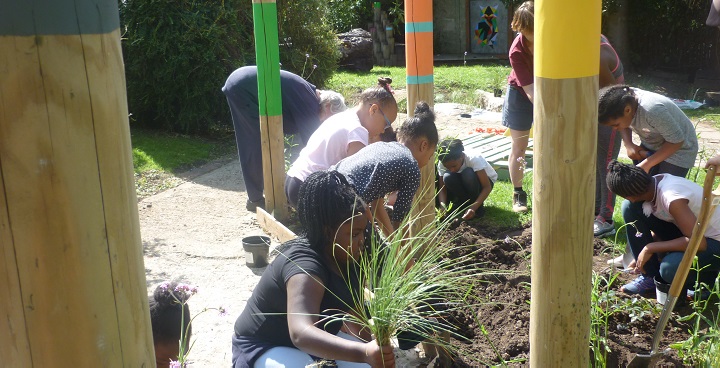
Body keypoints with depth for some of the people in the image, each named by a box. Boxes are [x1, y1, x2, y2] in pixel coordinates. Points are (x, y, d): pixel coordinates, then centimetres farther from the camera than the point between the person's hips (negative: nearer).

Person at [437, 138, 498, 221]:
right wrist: (443, 207, -40)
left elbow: (487, 187, -34)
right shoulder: (442, 164, -24)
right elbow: (442, 189, -20)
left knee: (468, 174, -37)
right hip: (463, 183, 3)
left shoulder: (474, 158, -34)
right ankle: (464, 203, -8)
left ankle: (478, 207, -15)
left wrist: (474, 207, -47)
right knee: (448, 178, -31)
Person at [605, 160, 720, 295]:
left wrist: (650, 248, -28)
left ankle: (706, 277, 1)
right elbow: (658, 229, 6)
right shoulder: (654, 184, -8)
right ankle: (650, 276, 0)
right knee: (629, 208, -8)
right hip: (687, 231, 8)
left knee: (669, 269, -36)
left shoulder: (671, 198, -33)